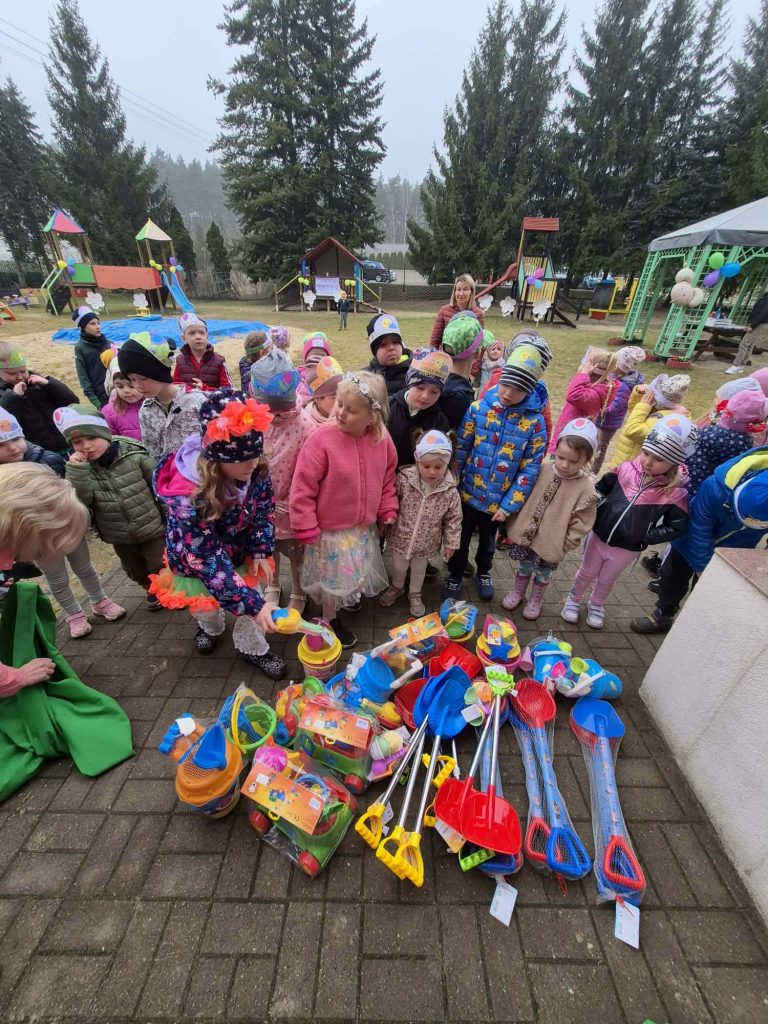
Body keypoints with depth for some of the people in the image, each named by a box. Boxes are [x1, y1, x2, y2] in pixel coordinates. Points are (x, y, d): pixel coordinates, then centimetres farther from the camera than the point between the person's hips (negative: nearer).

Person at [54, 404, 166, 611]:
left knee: (163, 566, 11)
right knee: (136, 572, 24)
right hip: (119, 536, 5)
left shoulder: (134, 456, -17)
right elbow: (79, 500, -18)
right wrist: (76, 471, -29)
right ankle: (152, 589, 50)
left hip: (152, 528, -4)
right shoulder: (79, 466, -6)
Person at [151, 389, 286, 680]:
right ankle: (211, 627, 60)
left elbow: (264, 506, -9)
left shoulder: (254, 470, -29)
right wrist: (253, 605, -39)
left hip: (238, 547, 3)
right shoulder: (189, 497, -42)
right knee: (206, 605, 23)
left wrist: (261, 550, -13)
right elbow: (208, 560, -37)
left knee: (249, 591, 9)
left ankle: (253, 648, 38)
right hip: (197, 556, -2)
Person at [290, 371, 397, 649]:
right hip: (330, 528, -4)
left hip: (365, 526, 5)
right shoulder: (322, 438, -25)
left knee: (357, 571, 25)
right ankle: (331, 619, 39)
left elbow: (388, 477, 6)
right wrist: (306, 528, -15)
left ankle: (348, 595, 57)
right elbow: (302, 487, -19)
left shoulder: (381, 439, -11)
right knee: (332, 576, 13)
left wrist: (388, 510, 5)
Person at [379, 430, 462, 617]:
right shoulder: (404, 479, -21)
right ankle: (396, 588, 54)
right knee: (398, 567, 23)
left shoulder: (450, 491, -18)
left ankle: (415, 595, 51)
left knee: (419, 570, 24)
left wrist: (451, 542, -3)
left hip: (427, 543, 0)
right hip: (401, 537, 0)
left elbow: (453, 519, -7)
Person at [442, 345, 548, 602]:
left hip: (498, 500, 1)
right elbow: (460, 450, -6)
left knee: (488, 540, 24)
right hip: (469, 492, 0)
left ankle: (483, 572, 52)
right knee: (461, 538, 17)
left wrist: (509, 506, -11)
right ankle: (455, 574, 43)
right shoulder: (479, 407, -13)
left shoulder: (534, 421, -13)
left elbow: (530, 469, -9)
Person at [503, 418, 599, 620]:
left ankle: (535, 601, 45)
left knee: (543, 574, 19)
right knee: (523, 567, 22)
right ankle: (517, 593, 47)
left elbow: (582, 523, -12)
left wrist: (565, 544, -10)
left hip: (550, 544, -2)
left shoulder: (586, 487, -19)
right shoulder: (542, 469, -10)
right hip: (525, 534, 3)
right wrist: (514, 524, 5)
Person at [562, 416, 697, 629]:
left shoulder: (676, 492, -20)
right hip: (599, 536, 1)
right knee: (587, 573, 20)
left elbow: (677, 527, -10)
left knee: (607, 580, 23)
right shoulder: (627, 469, -15)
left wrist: (646, 537, -16)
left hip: (627, 548, 0)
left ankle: (596, 605, 51)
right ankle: (574, 599, 46)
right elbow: (601, 488, 1)